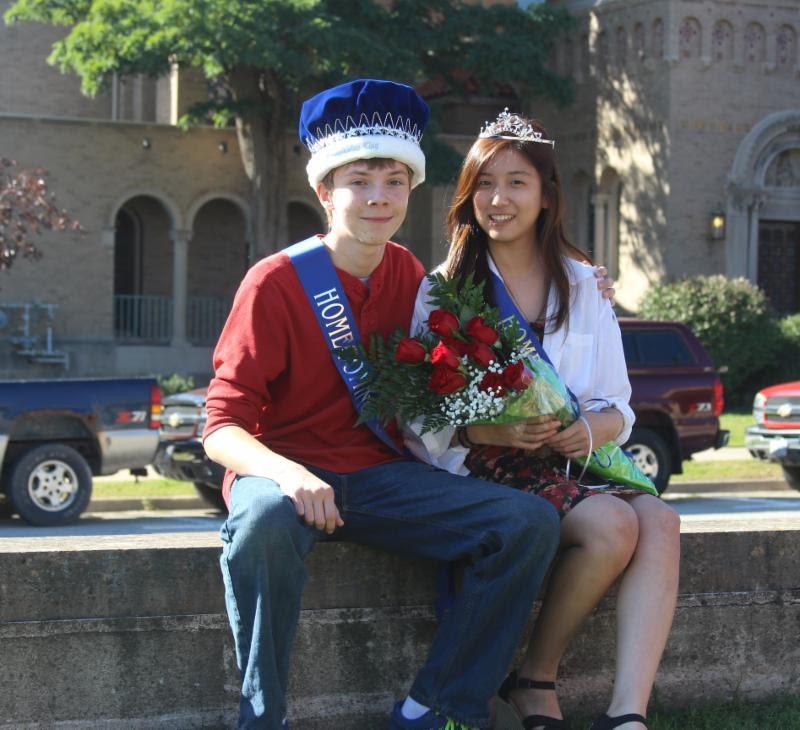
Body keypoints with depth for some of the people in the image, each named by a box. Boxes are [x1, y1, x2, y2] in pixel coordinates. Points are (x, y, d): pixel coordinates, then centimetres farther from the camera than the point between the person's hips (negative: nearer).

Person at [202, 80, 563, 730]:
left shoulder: (410, 276, 8)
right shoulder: (277, 282, -8)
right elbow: (222, 429, -12)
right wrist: (287, 475, -34)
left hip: (383, 477, 5)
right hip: (288, 473, -5)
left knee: (532, 522, -15)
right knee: (266, 520, -41)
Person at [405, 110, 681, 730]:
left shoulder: (582, 287, 13)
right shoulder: (444, 290, 3)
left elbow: (617, 407, 11)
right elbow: (419, 423, -4)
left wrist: (592, 429, -12)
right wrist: (488, 431, -23)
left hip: (572, 463, 4)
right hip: (486, 470, -4)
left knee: (660, 521, -27)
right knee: (613, 524, -30)